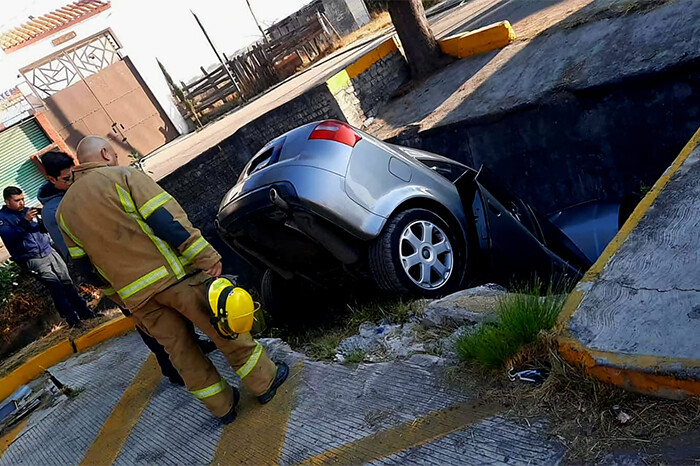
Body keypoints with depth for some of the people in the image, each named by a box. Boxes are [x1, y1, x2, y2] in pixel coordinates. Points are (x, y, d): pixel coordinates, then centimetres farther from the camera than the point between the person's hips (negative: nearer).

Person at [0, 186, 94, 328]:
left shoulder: (27, 210, 13)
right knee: (56, 286, -15)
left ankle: (85, 312, 9)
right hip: (32, 259, -5)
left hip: (49, 252, 5)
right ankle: (72, 319, -11)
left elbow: (43, 229, 16)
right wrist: (25, 221, -27)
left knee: (67, 282, 3)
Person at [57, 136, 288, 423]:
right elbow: (166, 218, -15)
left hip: (135, 296, 5)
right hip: (173, 273, -5)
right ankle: (264, 381, 22)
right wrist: (206, 256, -15)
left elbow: (86, 265, 15)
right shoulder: (122, 176, -5)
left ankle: (222, 406, 26)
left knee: (179, 350, 15)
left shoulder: (64, 210, 13)